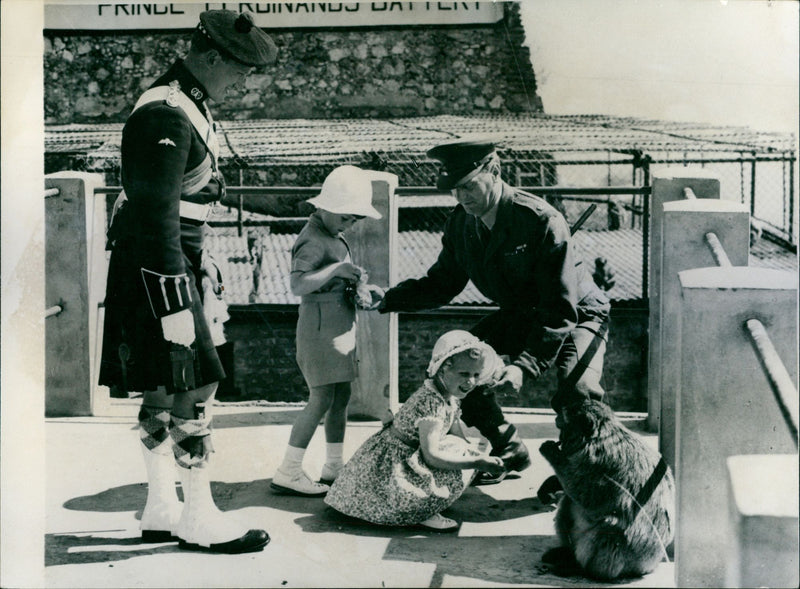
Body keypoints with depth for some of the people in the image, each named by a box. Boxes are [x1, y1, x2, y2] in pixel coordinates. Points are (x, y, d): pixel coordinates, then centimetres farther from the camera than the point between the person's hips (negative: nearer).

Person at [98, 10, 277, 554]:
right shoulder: (165, 117, -19)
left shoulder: (190, 105, 14)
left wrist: (197, 267, 24)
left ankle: (161, 511, 22)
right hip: (157, 269, -10)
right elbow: (156, 215, -24)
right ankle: (200, 521, 3)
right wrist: (174, 304, -25)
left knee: (161, 393, 13)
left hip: (176, 259, 10)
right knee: (191, 388, -6)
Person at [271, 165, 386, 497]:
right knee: (321, 399, -10)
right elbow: (297, 285, -29)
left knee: (342, 396, 12)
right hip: (320, 328, -10)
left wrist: (362, 288, 7)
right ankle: (287, 474, -5)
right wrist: (335, 270, -37)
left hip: (340, 328, 10)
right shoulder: (312, 241, -16)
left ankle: (334, 467, 21)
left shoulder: (334, 238, 16)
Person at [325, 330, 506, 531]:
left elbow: (460, 438, 9)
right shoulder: (431, 402, -28)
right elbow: (431, 455, -33)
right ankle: (423, 514, -5)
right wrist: (476, 463, -32)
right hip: (391, 468, -11)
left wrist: (482, 455, -9)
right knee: (457, 469, -25)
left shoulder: (451, 396, 3)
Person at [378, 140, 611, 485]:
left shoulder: (542, 221, -31)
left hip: (576, 312, -7)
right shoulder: (460, 224, -11)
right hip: (520, 314, 7)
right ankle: (508, 454, 14)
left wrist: (525, 365, -41)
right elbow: (442, 284, 1)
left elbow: (561, 310, -31)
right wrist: (388, 299, -16)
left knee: (577, 391, -30)